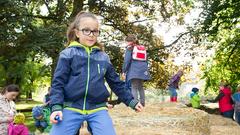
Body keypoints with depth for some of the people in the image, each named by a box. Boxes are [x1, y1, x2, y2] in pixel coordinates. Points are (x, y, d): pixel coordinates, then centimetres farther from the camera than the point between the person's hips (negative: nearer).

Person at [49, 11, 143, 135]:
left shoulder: (103, 57, 13)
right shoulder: (68, 53, 3)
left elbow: (115, 82, 19)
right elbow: (58, 82, 0)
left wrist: (131, 101, 19)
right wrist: (56, 106, -11)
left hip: (98, 110, 3)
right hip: (71, 109, -2)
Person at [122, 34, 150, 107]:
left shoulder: (130, 48, 0)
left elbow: (127, 60, -7)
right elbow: (146, 60, 21)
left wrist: (124, 71, -1)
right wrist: (145, 69, 28)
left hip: (134, 70, -6)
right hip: (142, 70, 6)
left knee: (134, 87, -7)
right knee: (140, 87, 16)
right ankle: (142, 103, 16)